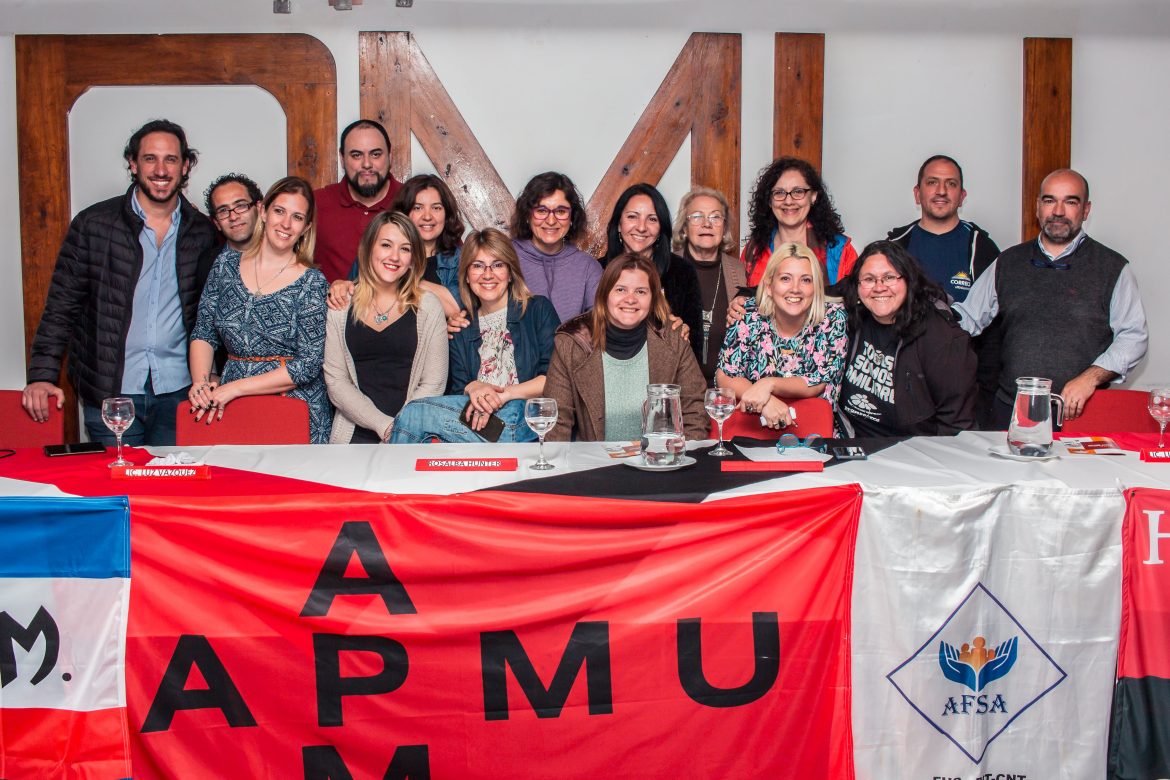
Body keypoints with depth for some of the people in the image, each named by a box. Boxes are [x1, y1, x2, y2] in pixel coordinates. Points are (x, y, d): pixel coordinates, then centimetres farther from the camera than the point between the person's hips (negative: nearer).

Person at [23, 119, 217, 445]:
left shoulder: (203, 233, 5)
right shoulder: (93, 224, 0)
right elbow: (61, 305, 0)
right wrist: (42, 376, -8)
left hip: (178, 393, 1)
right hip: (110, 392, -1)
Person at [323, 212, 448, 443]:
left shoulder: (428, 307, 6)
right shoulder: (341, 307, 9)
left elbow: (433, 384, 3)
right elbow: (335, 382, 3)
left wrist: (399, 429, -9)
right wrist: (384, 426, -8)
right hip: (355, 434, 1)